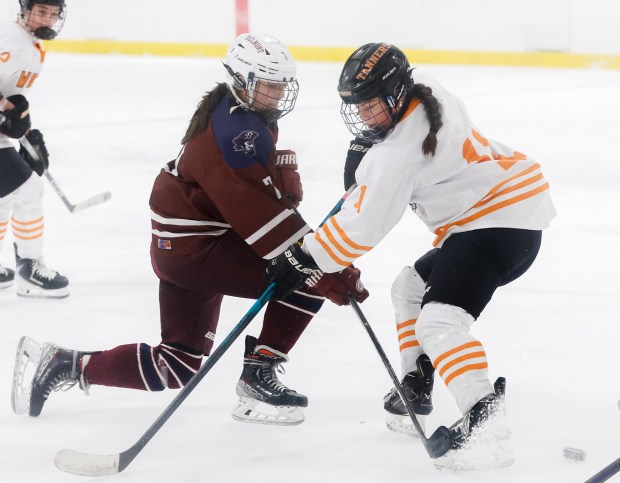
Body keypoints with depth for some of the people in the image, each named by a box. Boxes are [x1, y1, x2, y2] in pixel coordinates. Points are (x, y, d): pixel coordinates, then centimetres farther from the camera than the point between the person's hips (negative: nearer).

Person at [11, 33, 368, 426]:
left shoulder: (253, 119, 12)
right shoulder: (236, 131, -22)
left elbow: (285, 191, 13)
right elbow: (260, 215, -29)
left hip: (182, 246, 11)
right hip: (196, 249, -11)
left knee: (179, 367, 14)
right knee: (310, 277, -16)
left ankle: (63, 364, 18)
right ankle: (259, 378, -5)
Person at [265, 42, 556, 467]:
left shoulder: (398, 154, -22)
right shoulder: (425, 91, 3)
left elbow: (364, 224, -20)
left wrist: (307, 256, -11)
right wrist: (365, 149, 16)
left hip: (501, 221, -11)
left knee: (439, 321, -24)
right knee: (410, 289, 25)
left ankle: (483, 416, -37)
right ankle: (416, 389, 30)